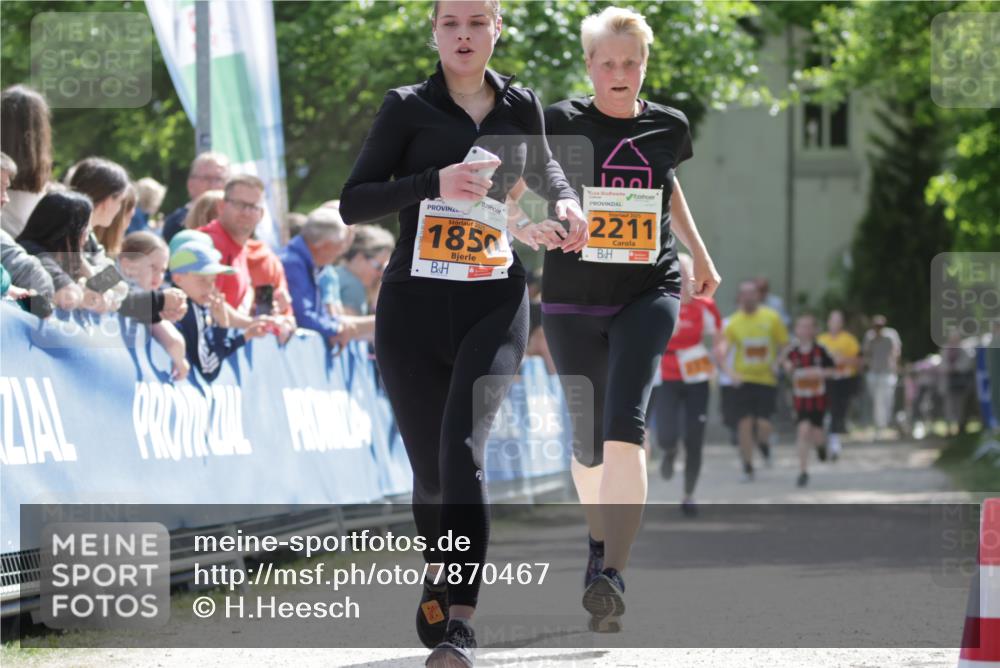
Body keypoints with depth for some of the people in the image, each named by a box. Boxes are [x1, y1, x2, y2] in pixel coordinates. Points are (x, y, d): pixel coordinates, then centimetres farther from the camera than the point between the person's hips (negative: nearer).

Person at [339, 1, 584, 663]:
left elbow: (544, 168, 31)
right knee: (431, 469, 7)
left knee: (463, 449, -20)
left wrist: (565, 203, 9)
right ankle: (439, 576, 40)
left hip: (495, 303, 0)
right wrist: (433, 183, -20)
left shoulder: (521, 108, 9)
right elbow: (353, 203, -6)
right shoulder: (408, 107, 1)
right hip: (414, 306, 0)